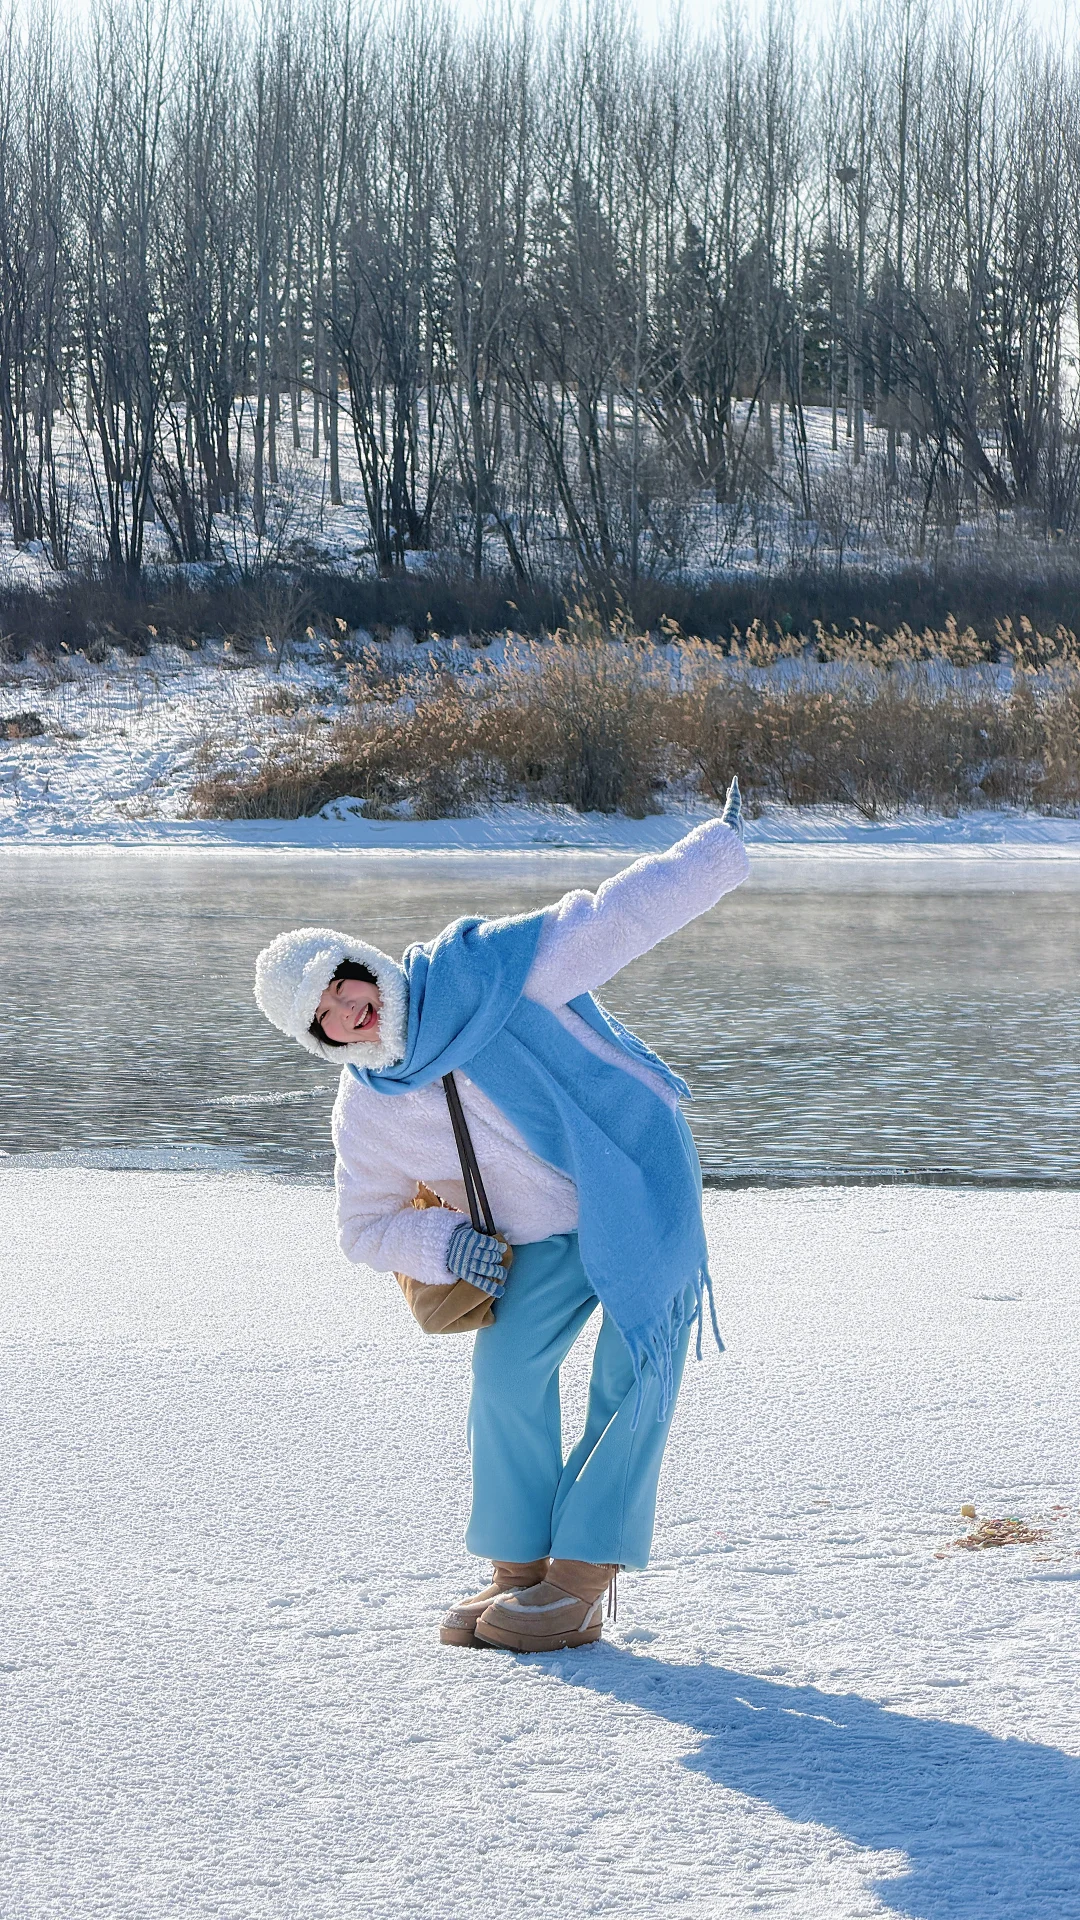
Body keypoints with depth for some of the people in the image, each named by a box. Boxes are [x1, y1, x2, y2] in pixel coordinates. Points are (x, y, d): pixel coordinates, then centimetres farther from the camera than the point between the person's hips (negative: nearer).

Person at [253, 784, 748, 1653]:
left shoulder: (487, 969, -21)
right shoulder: (367, 1113, -7)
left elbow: (621, 912, -17)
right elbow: (366, 1228, 5)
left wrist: (723, 844, -19)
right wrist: (444, 1246, -15)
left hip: (645, 1186, -4)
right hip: (551, 1234, 4)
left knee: (630, 1379, -10)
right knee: (507, 1367, -8)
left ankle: (580, 1584, -7)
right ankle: (520, 1569, 6)